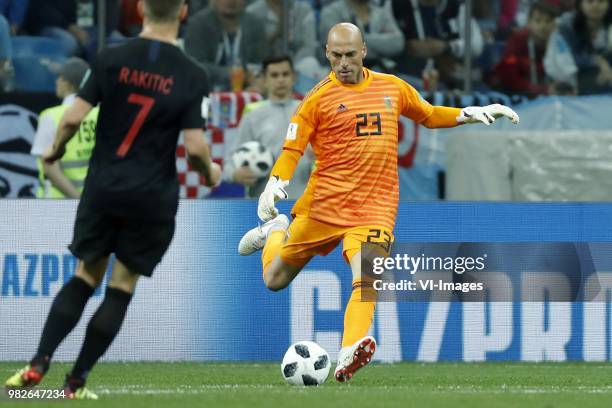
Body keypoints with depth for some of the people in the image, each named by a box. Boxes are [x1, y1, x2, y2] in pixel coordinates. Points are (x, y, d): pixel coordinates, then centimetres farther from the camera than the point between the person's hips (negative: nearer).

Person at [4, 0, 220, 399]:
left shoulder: (111, 59, -5)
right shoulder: (192, 76, -8)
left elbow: (74, 116, -8)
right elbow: (195, 145, -11)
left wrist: (56, 149, 12)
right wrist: (210, 172, 10)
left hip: (104, 187, 2)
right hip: (153, 198, -2)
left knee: (85, 277, 15)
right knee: (122, 288, 9)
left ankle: (38, 365, 2)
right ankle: (76, 382, 7)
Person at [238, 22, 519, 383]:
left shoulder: (392, 87, 10)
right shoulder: (319, 97, -2)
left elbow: (429, 116, 26)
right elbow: (292, 149, -3)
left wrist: (474, 114, 15)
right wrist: (275, 185, -20)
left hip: (376, 204, 1)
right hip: (325, 201, -1)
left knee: (367, 279, -24)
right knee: (275, 280, 10)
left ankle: (348, 358, -36)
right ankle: (275, 230, 42)